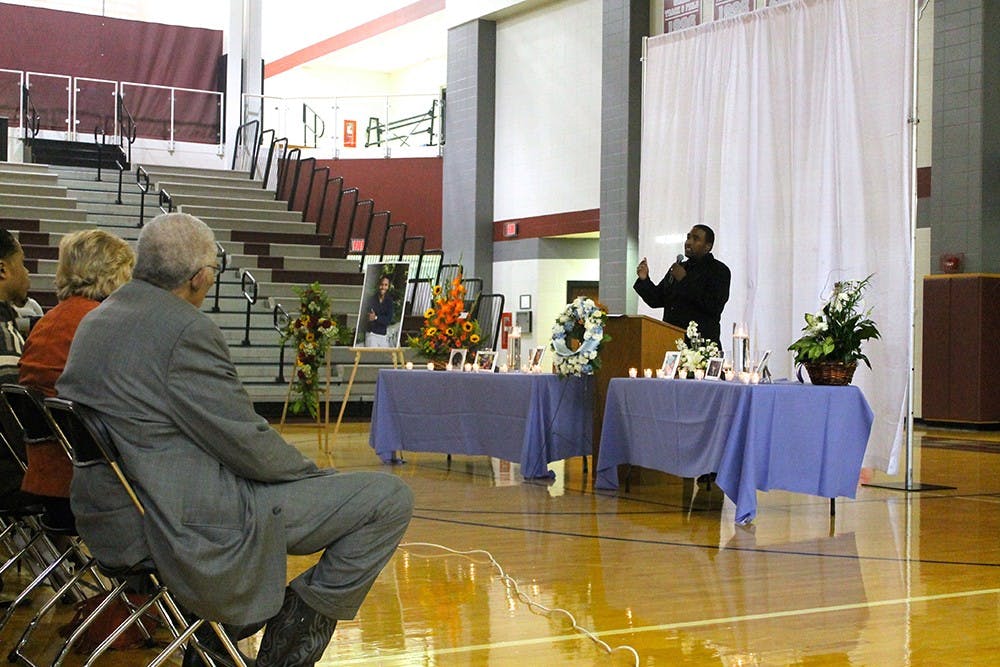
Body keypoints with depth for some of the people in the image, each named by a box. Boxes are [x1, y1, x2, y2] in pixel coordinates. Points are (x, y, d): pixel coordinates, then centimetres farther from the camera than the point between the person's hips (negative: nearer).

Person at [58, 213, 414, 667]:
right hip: (190, 524, -10)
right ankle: (299, 625, 1)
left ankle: (213, 630, 31)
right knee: (390, 498, -8)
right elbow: (246, 443, -18)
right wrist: (318, 475, 0)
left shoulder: (95, 322, 10)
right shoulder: (185, 329, -19)